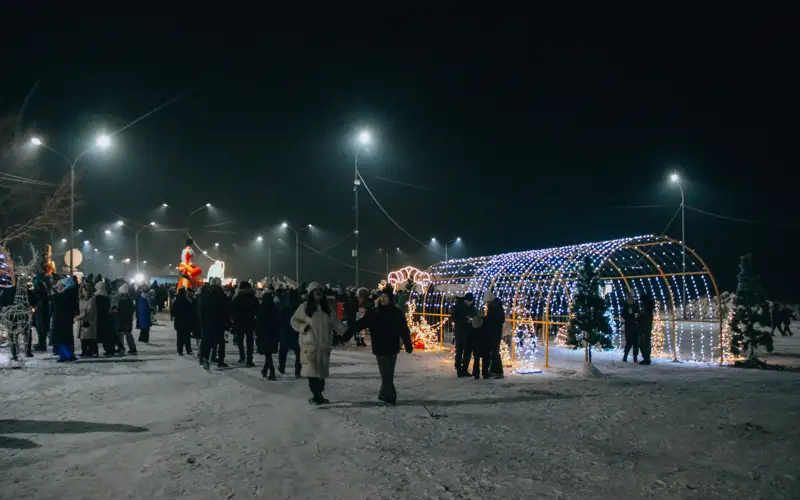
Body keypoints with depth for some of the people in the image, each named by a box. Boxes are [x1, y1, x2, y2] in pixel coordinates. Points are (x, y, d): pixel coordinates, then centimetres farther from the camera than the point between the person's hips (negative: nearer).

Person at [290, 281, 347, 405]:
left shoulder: (327, 307, 9)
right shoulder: (304, 307, -2)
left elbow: (335, 323, 9)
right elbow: (294, 321, 5)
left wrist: (345, 332, -3)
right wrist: (303, 327, -13)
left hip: (324, 344, 4)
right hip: (309, 344, -4)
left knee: (322, 370, 7)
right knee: (312, 371, -8)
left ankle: (319, 395, 17)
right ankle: (316, 395, 1)